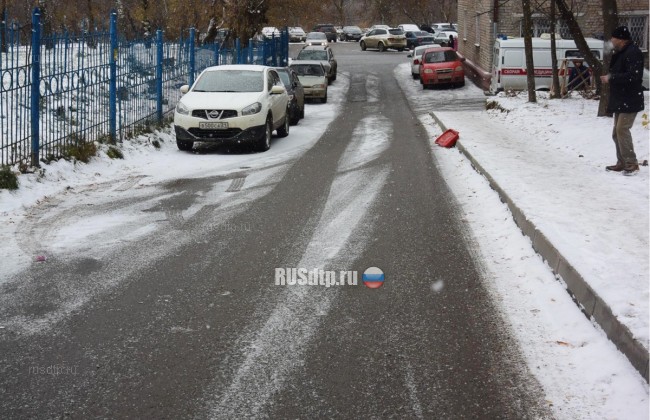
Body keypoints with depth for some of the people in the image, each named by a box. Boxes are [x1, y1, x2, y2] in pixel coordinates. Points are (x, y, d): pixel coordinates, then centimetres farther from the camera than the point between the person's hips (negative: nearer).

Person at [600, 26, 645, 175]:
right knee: (617, 132, 12)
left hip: (630, 100, -11)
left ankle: (632, 163, -12)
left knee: (622, 129, -16)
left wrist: (611, 78, -20)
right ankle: (622, 163, 19)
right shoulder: (621, 53, 16)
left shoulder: (633, 53, -16)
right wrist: (609, 77, 5)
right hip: (620, 100, 11)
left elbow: (632, 76, -25)